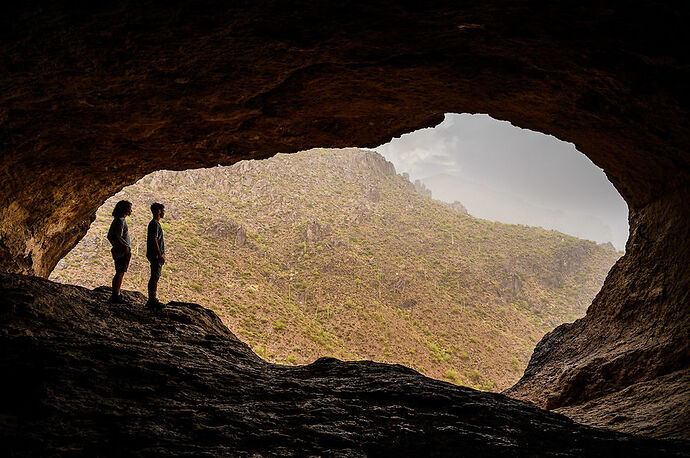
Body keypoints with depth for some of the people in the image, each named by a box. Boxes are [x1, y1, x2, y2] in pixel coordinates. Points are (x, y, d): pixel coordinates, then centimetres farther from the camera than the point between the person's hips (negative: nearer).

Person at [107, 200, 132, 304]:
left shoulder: (116, 220, 16)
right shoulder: (121, 221, -14)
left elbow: (109, 236, 23)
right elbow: (118, 237, -22)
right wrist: (125, 247, -18)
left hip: (117, 251, 10)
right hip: (123, 251, -10)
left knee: (120, 273, 12)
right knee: (120, 273, -8)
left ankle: (116, 296, 16)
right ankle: (115, 296, -7)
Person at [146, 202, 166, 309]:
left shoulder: (155, 224, 17)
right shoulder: (155, 224, -14)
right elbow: (154, 240, -20)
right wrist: (160, 256, -21)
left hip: (156, 255, 10)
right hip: (156, 255, -10)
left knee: (155, 278, 12)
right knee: (154, 277, -7)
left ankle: (153, 300, 17)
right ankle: (151, 300, -4)